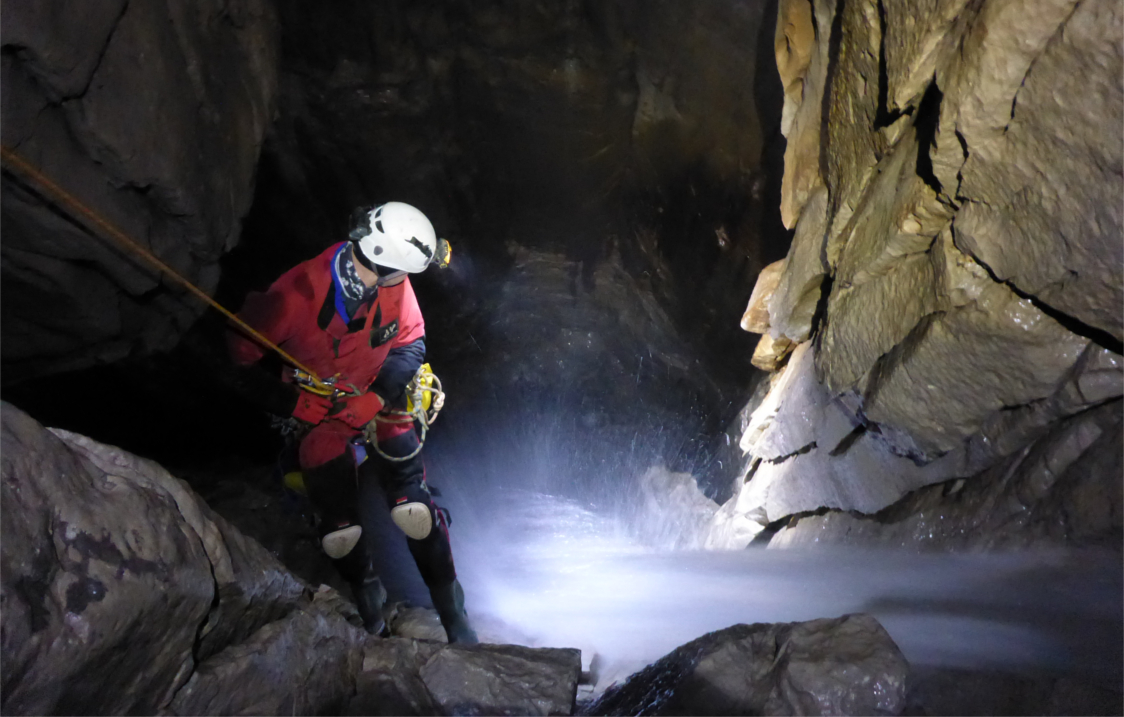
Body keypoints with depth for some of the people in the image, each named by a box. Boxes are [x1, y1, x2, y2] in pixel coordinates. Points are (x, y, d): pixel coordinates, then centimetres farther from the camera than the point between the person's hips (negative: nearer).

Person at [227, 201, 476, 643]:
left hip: (379, 404, 2)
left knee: (414, 511, -9)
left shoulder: (395, 284, -18)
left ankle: (452, 612, 11)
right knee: (340, 530, -3)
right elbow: (245, 348, -13)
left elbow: (411, 345, -7)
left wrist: (375, 399, -20)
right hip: (317, 410, -1)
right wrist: (291, 400, -15)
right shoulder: (299, 292, -28)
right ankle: (368, 599, 30)